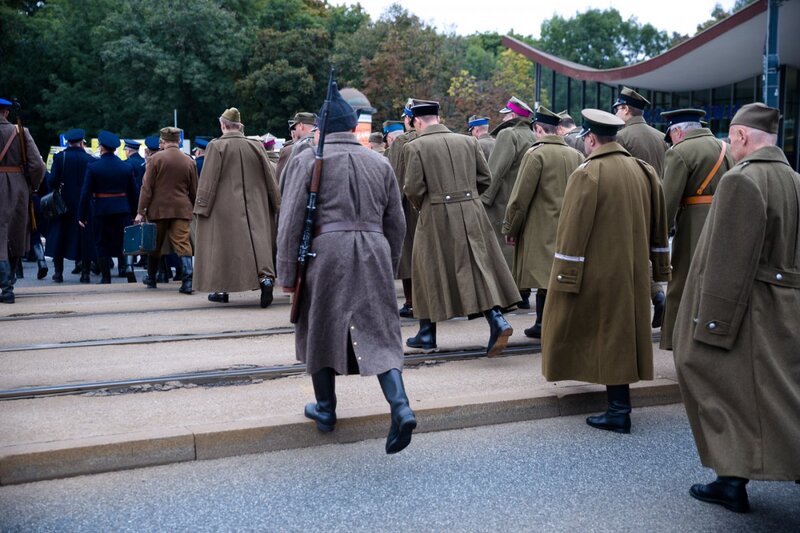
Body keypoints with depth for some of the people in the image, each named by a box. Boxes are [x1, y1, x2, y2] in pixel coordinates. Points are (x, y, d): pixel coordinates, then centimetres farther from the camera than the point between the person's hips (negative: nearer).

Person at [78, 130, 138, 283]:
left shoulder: (93, 167, -7)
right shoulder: (127, 167, 1)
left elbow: (86, 193, -7)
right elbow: (133, 193, 4)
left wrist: (82, 215, -2)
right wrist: (134, 212, 11)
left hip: (101, 210, -2)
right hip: (122, 210, 2)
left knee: (102, 244, 7)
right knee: (125, 242, 9)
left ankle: (106, 278, 8)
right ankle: (130, 272, -1)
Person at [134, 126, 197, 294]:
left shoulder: (156, 158, -5)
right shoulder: (189, 161, 4)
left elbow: (147, 187, -7)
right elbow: (194, 190, 9)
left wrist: (140, 211, -6)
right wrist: (194, 209, 20)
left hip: (158, 209, -1)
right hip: (182, 209, 1)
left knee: (155, 245, 13)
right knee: (183, 244, -4)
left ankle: (151, 279, 28)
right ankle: (187, 281, -19)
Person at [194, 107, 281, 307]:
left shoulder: (216, 146, -7)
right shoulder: (256, 146, 2)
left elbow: (208, 180, -7)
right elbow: (270, 177, 6)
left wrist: (201, 206, -1)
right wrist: (276, 204, 13)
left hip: (224, 207, -2)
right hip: (255, 207, 2)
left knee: (223, 243, 7)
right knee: (258, 239, 1)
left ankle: (221, 288, 13)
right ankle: (265, 277, -20)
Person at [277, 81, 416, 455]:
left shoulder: (307, 160, 0)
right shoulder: (380, 162, 11)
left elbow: (290, 221, -4)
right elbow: (396, 224, 15)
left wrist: (286, 274, 1)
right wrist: (388, 266, 26)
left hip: (326, 252, -3)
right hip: (373, 253, 3)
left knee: (321, 330, 14)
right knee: (379, 333, 3)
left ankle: (325, 410, 26)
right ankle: (400, 407, -14)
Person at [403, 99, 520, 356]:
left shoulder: (415, 147, -5)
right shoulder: (468, 141, 7)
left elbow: (413, 188, -10)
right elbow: (484, 178, 7)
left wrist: (421, 207, 9)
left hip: (436, 216, -3)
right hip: (472, 213, 3)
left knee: (429, 271, 10)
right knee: (479, 266, 7)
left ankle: (427, 333, 19)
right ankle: (497, 320, -9)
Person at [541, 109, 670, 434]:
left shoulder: (587, 173, -15)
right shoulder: (643, 170, 6)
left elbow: (573, 230, -18)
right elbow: (658, 225, 12)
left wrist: (565, 278, -15)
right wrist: (659, 265, 20)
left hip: (595, 272, -6)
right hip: (631, 273, 6)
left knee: (575, 322, 10)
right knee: (620, 332, 13)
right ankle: (619, 409, 18)